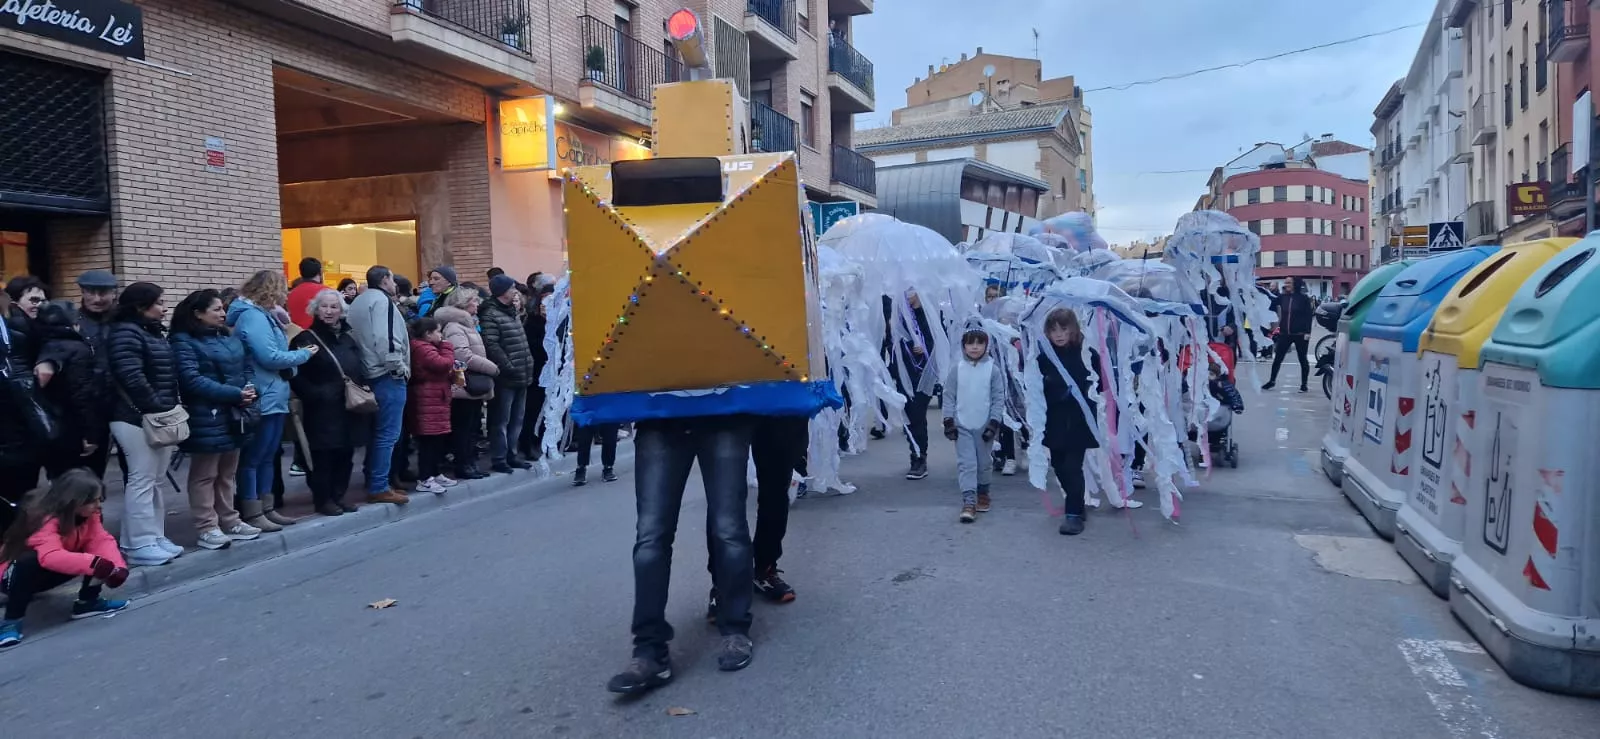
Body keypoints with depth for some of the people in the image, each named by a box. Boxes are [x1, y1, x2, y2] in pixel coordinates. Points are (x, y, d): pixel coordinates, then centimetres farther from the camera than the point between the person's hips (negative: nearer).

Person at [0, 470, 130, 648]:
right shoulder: (45, 520, -34)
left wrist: (117, 566, -38)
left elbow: (101, 540, -20)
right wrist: (96, 564, -59)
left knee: (100, 555, -13)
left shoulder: (87, 514, -11)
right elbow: (51, 557, -50)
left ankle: (87, 602, -3)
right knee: (30, 561, -40)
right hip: (15, 574, -6)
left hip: (47, 574, 6)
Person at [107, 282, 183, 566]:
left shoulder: (155, 332, 18)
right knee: (142, 480, -7)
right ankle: (140, 544, -2)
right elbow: (132, 377, -21)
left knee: (155, 480, 12)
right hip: (138, 418, -9)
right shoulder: (125, 333, -11)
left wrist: (170, 409, 11)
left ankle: (154, 537, 19)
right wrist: (157, 408, -19)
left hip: (160, 417, 9)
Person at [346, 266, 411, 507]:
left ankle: (374, 482, 20)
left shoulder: (358, 302, 19)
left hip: (369, 374, 10)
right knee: (388, 433, -7)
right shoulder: (382, 300, -10)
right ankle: (378, 487, -6)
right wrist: (400, 367, -13)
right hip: (387, 375, -10)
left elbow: (357, 337, 17)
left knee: (377, 432, 15)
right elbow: (385, 339, -22)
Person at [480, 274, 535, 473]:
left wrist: (528, 365, 12)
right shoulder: (490, 315, -10)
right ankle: (498, 459, 6)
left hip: (522, 375, 8)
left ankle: (511, 454, 24)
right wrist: (509, 367, -18)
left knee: (517, 419, 14)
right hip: (506, 377, -8)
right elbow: (492, 346, -18)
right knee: (501, 420, -1)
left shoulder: (512, 312, 17)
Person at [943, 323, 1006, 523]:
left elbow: (999, 398, -4)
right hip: (962, 425, 0)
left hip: (984, 425, 0)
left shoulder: (993, 369, -5)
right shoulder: (957, 369, -2)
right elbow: (949, 396, 2)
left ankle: (983, 493, 34)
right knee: (966, 463, -6)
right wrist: (948, 421, -3)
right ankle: (969, 502, -9)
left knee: (983, 463, 14)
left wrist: (994, 422, -8)